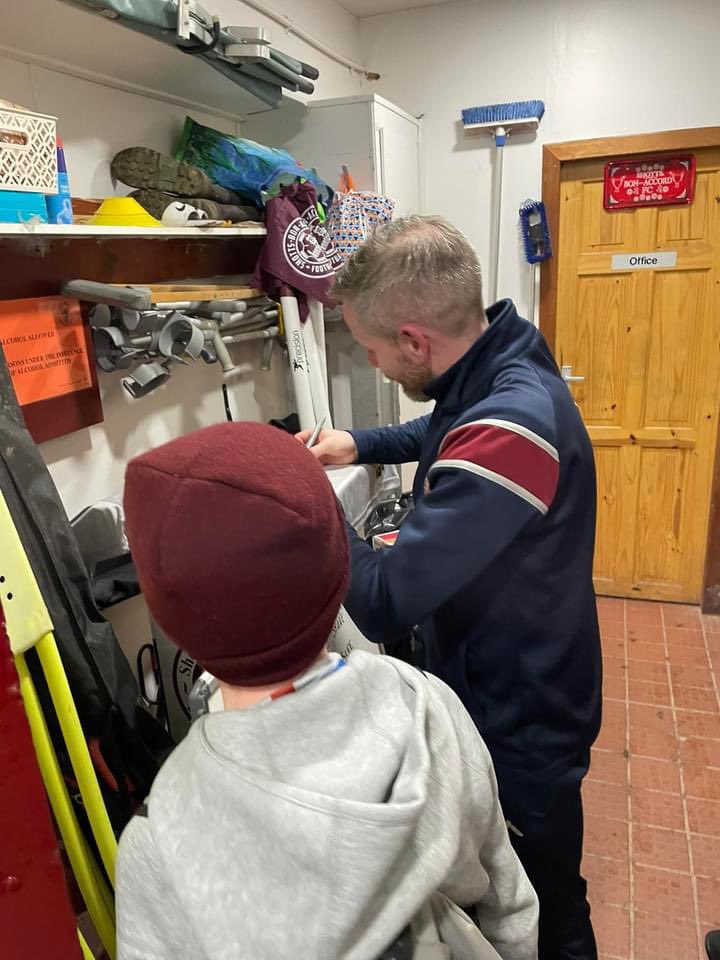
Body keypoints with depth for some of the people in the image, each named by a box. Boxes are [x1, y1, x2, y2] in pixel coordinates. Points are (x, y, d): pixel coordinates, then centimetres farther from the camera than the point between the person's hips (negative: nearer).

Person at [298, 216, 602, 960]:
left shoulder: (510, 425, -36)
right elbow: (447, 434, 20)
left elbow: (384, 604, -34)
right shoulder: (497, 374, -4)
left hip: (520, 728, -9)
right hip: (501, 689, 9)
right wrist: (358, 445, 7)